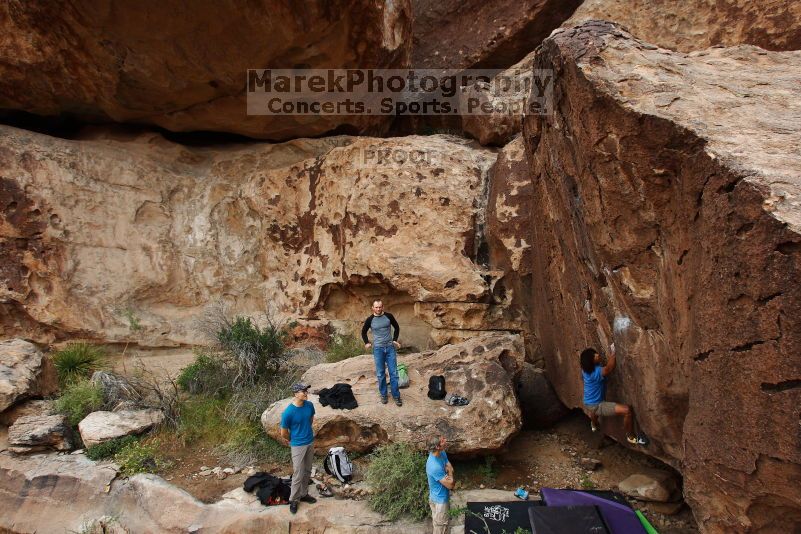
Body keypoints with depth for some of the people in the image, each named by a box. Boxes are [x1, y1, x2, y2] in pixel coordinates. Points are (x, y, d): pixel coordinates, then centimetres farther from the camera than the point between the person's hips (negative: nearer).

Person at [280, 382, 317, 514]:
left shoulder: (309, 405, -9)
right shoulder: (288, 412, -25)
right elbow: (283, 433, -11)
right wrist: (294, 440, 4)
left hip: (310, 442, 5)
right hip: (298, 446, -5)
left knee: (307, 472, 18)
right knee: (298, 474, 2)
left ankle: (304, 494, 35)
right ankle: (293, 500, 20)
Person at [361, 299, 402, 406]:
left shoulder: (389, 316, -3)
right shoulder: (370, 319, -4)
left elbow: (397, 328, 13)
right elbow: (363, 332, 13)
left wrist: (395, 340, 7)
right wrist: (366, 343, 4)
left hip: (390, 347, 0)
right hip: (378, 349, 0)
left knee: (393, 373, 1)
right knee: (380, 374, 6)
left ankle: (396, 396, 11)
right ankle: (383, 395, 21)